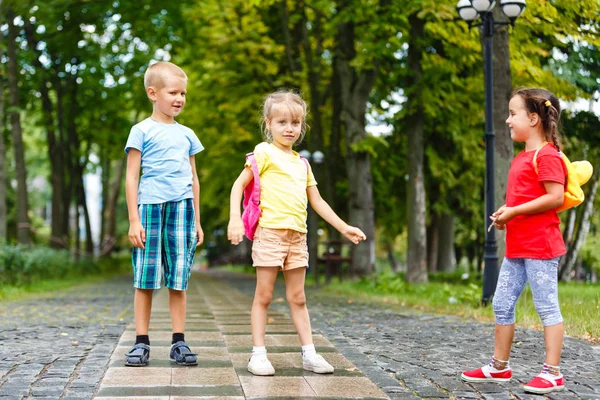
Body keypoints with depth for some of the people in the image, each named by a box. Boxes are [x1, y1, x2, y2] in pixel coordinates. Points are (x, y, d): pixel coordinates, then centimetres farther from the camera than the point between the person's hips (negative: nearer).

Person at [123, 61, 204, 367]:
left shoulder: (186, 134, 15)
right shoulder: (142, 131, 3)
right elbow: (131, 177, 0)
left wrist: (197, 221, 17)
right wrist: (134, 220, -7)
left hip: (182, 207, 3)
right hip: (150, 206, -3)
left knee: (178, 281, 3)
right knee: (145, 280, 0)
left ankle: (179, 342, 8)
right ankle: (141, 342, 7)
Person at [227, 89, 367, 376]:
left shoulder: (302, 163, 18)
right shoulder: (264, 152, 0)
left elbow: (317, 201, 21)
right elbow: (239, 185, -3)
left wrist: (343, 227, 17)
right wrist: (235, 218, -15)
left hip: (297, 236, 6)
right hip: (270, 232, -6)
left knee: (297, 298, 10)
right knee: (264, 296, -1)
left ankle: (309, 354, 13)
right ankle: (258, 354, 4)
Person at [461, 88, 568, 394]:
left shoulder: (547, 155, -13)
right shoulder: (521, 158, 16)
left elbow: (556, 197, -21)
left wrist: (514, 211, -19)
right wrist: (505, 213, 8)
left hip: (540, 246, -10)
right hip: (516, 246, 10)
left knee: (547, 306, -2)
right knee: (502, 304, 12)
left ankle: (552, 373, 5)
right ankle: (499, 367, 22)